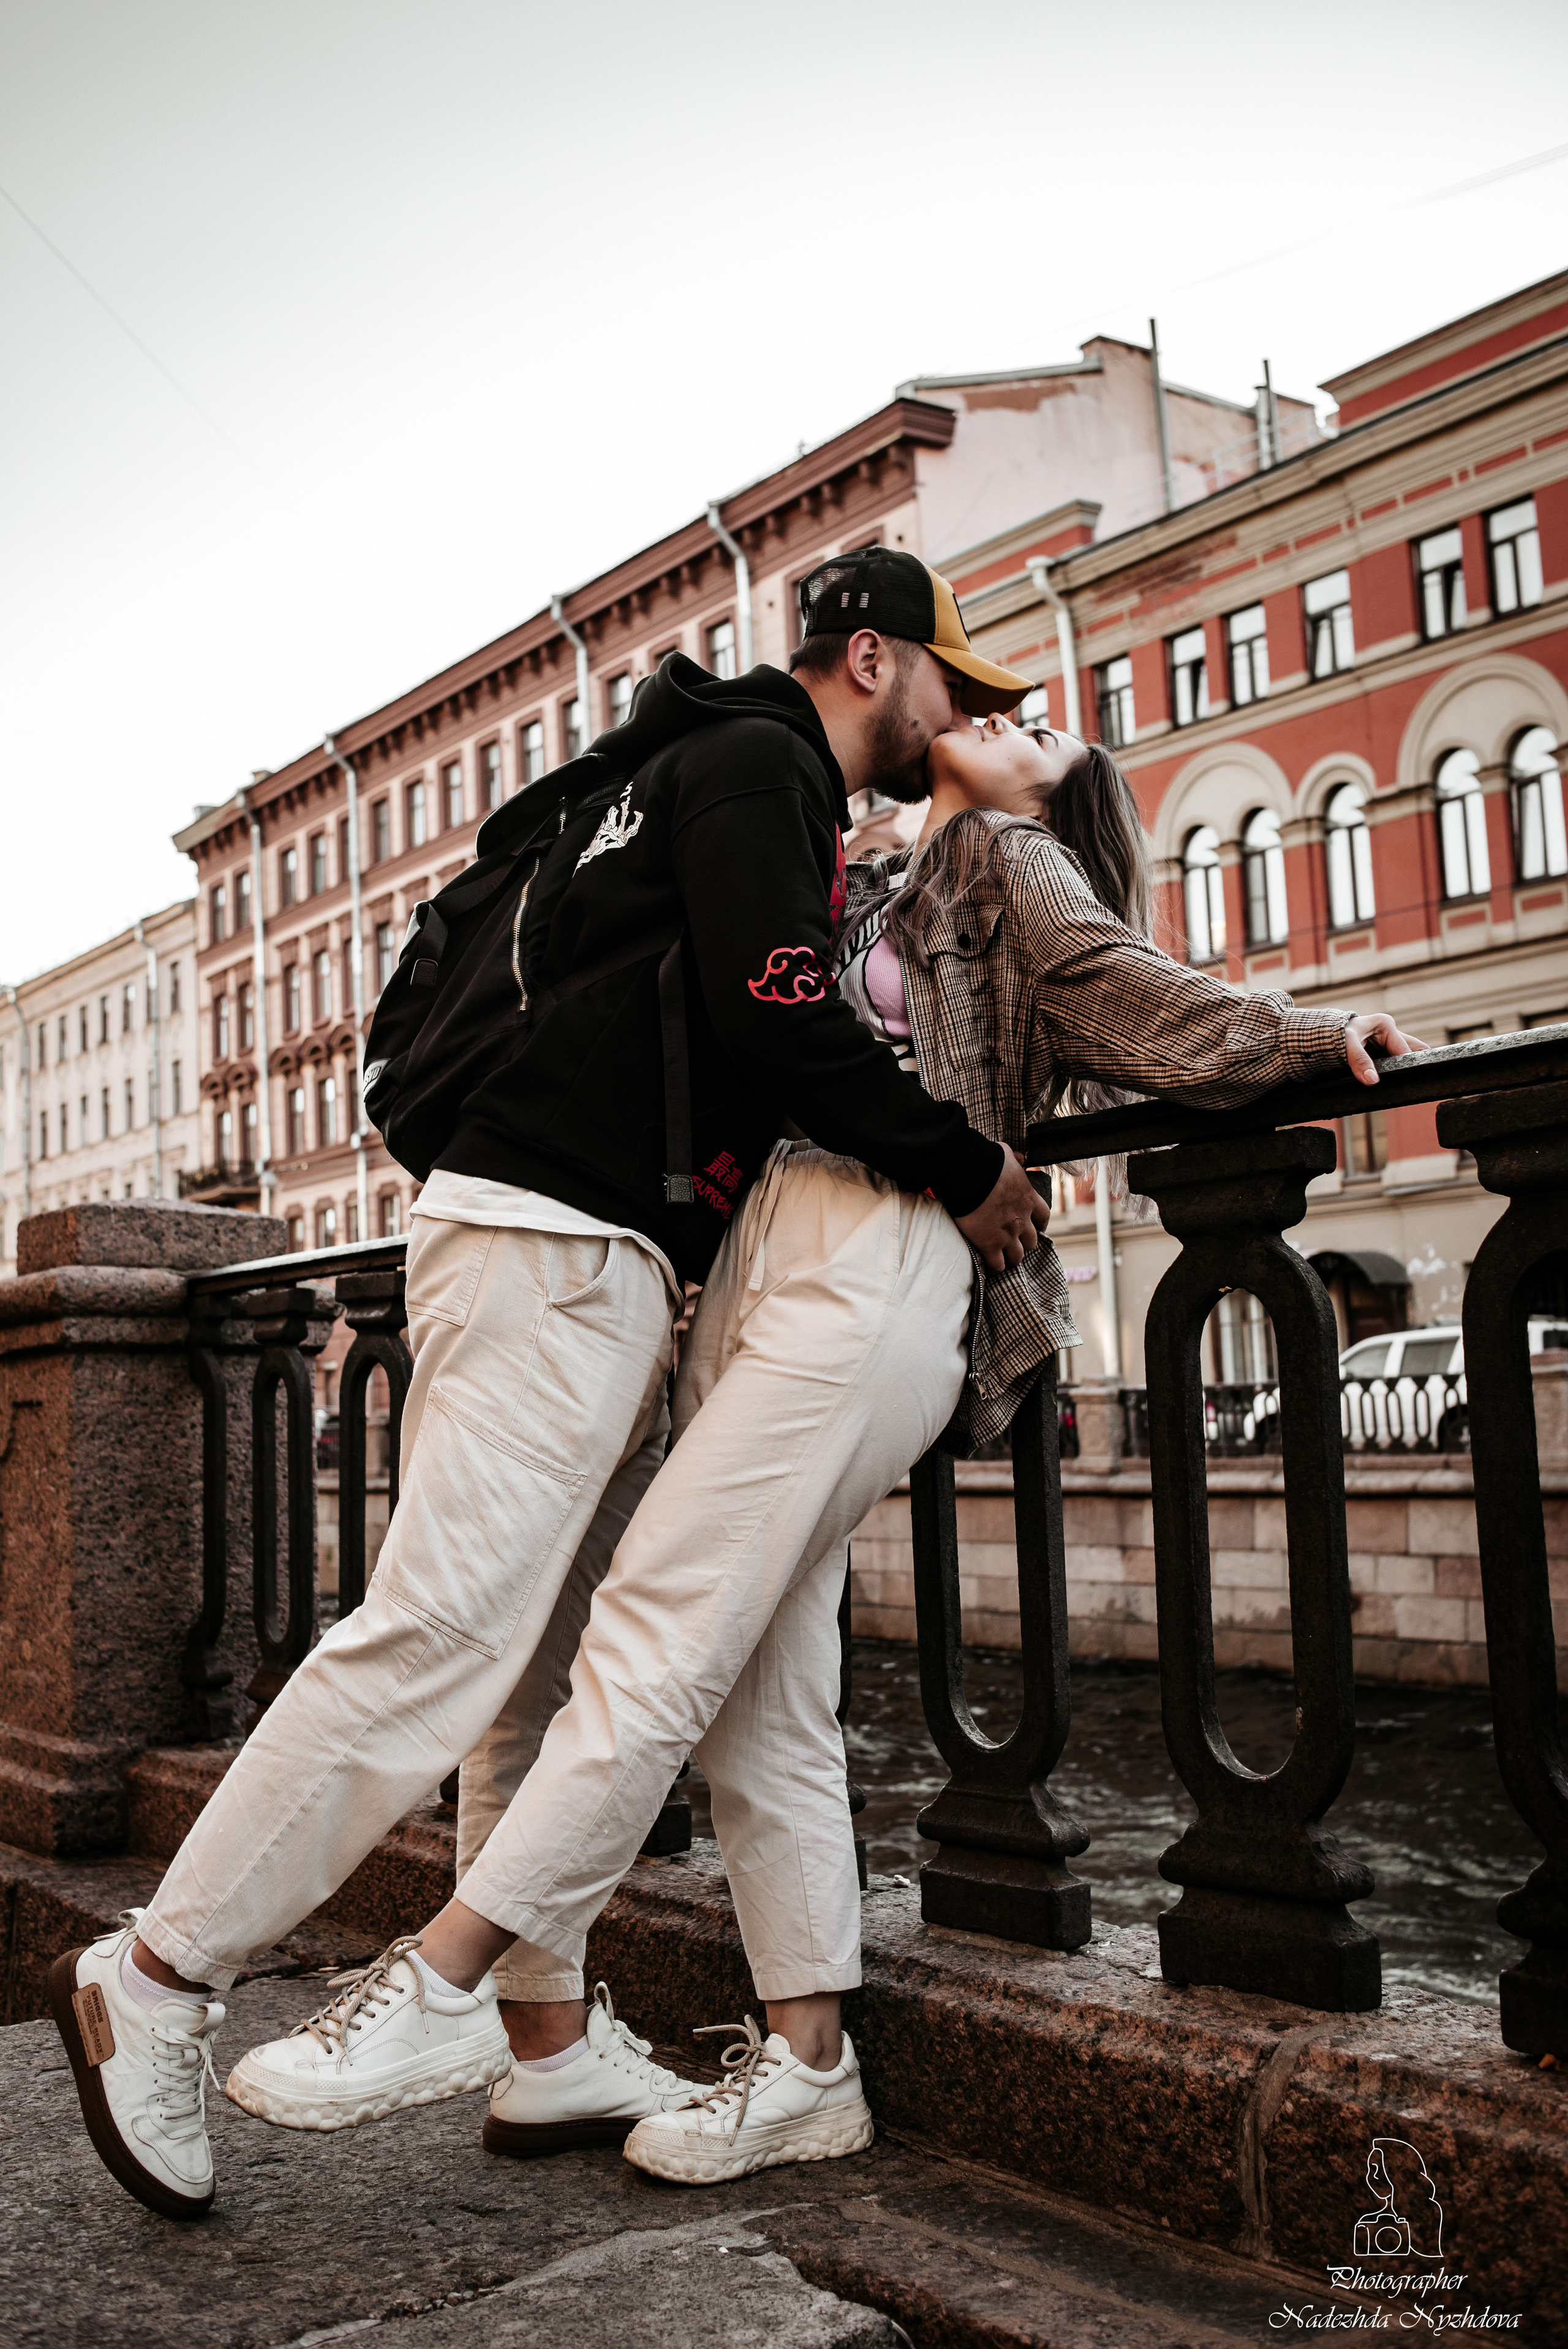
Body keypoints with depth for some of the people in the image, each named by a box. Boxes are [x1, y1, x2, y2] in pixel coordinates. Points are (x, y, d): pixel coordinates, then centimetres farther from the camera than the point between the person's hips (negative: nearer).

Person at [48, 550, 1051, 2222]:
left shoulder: (733, 778, 29)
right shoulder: (759, 763, -2)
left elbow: (748, 1046, 29)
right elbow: (778, 1020, -17)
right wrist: (966, 1170, -9)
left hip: (588, 1261, 11)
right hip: (556, 1246, -11)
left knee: (565, 1657, 7)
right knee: (443, 1632, -12)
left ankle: (547, 2040, 12)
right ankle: (157, 1979, -3)